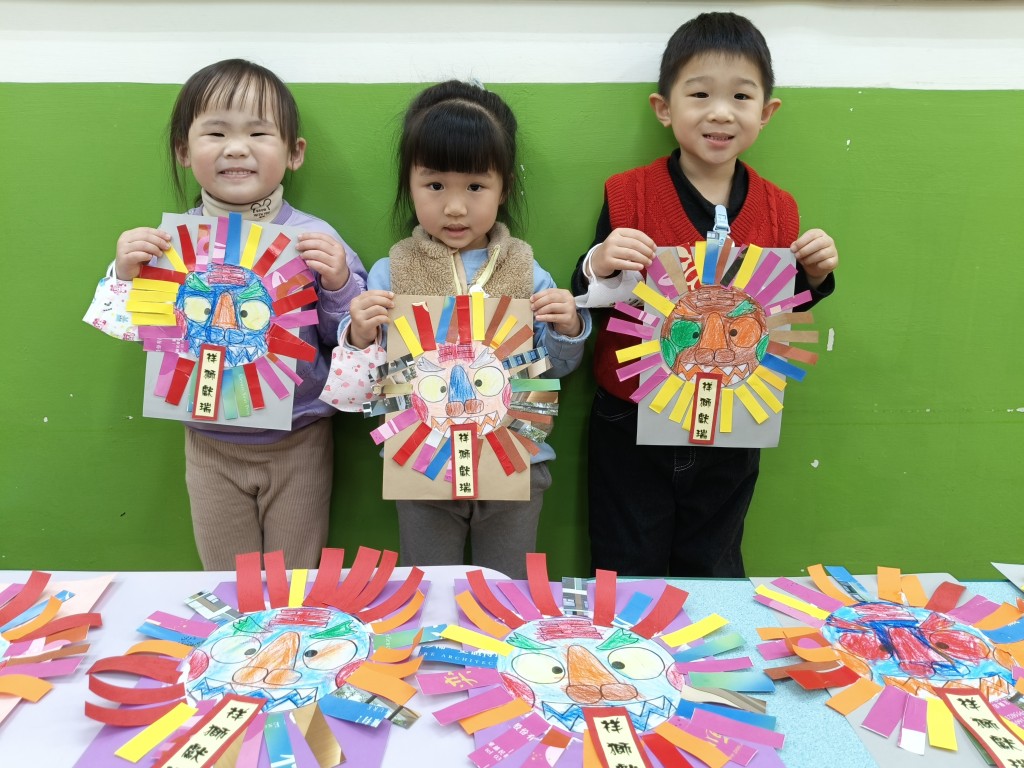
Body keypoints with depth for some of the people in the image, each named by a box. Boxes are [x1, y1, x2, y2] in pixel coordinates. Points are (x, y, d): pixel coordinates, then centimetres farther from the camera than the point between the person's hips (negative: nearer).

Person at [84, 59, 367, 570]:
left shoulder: (316, 240, -11)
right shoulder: (170, 241, -6)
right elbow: (137, 333, 3)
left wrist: (338, 284, -24)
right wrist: (125, 276, -14)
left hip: (299, 444, -2)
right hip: (211, 446, 2)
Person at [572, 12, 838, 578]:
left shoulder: (778, 210, -2)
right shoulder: (626, 196, -10)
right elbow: (585, 304, -7)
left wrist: (814, 274, -10)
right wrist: (601, 265, -27)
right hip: (632, 425, -2)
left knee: (713, 574, 21)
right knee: (627, 578, 15)